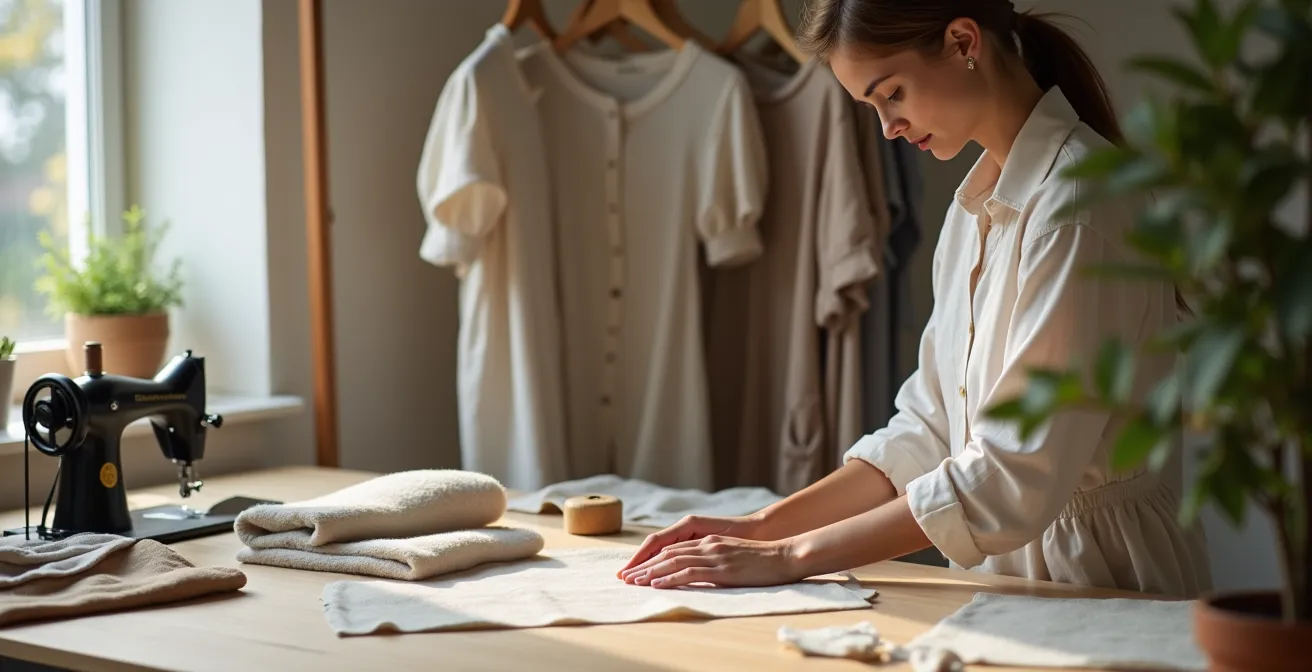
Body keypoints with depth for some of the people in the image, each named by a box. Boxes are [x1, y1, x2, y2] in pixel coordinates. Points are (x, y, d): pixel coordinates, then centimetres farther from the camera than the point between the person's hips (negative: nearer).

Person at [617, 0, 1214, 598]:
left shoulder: (1078, 201, -15)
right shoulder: (977, 203, 11)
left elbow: (1016, 478, -20)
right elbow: (929, 428, 10)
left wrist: (791, 556, -17)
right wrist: (765, 526, -1)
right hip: (1006, 570, 6)